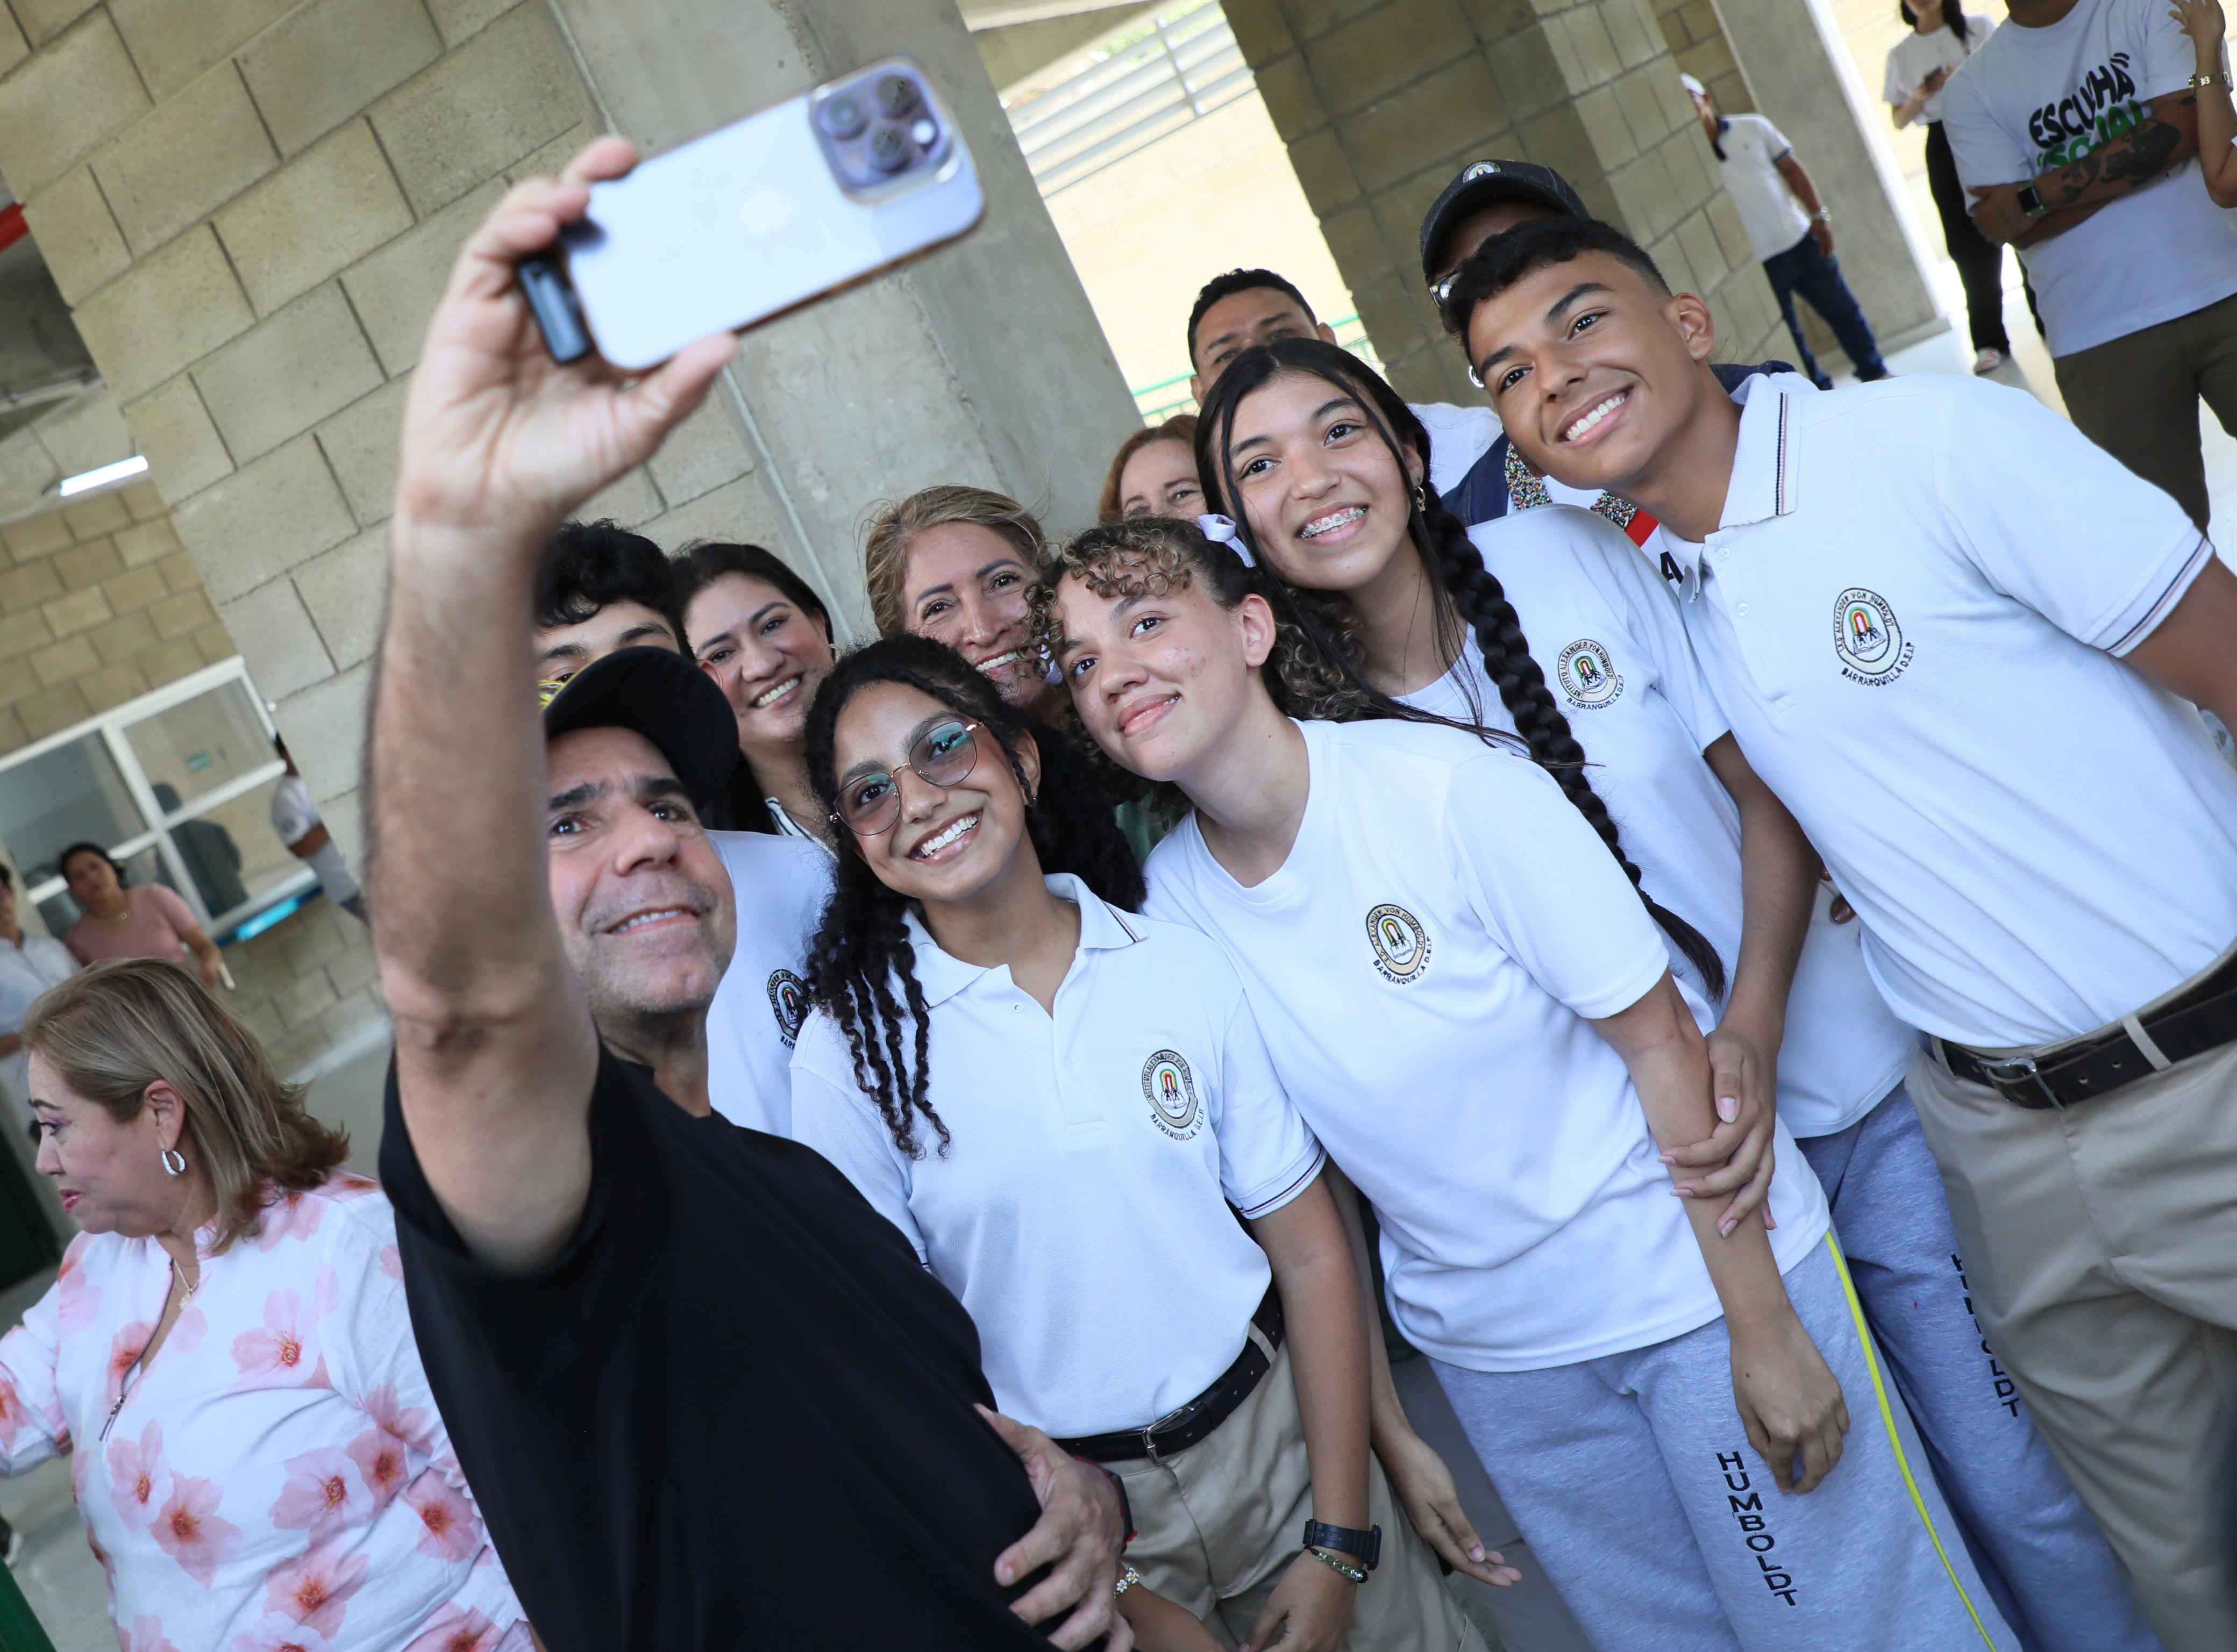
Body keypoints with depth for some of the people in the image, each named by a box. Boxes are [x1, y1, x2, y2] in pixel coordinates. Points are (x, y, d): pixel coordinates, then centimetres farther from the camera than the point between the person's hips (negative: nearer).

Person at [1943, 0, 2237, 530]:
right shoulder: (1970, 89, 4)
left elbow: (2180, 128, -11)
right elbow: (2006, 227, -6)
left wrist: (2033, 196, -13)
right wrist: (2134, 160, -12)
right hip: (2102, 339, 0)